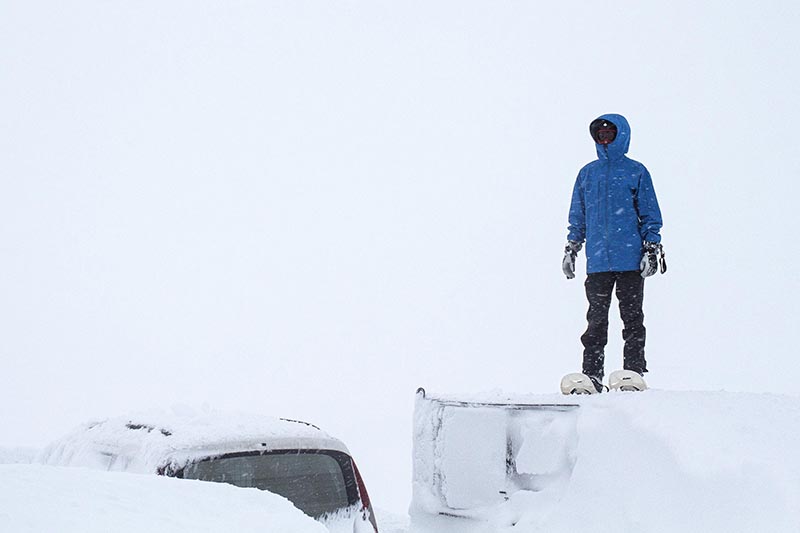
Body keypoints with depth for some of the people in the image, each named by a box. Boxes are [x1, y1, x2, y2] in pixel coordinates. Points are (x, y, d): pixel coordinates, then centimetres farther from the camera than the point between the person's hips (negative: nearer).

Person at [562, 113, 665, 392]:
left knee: (632, 319, 1)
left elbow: (650, 214, 5)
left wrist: (651, 249, -3)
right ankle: (591, 377, 5)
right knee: (596, 320, 3)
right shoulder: (587, 173, 14)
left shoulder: (636, 171, 5)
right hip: (597, 262, 3)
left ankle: (634, 374, 5)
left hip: (631, 260, -3)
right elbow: (577, 216, 20)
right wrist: (570, 249, 14)